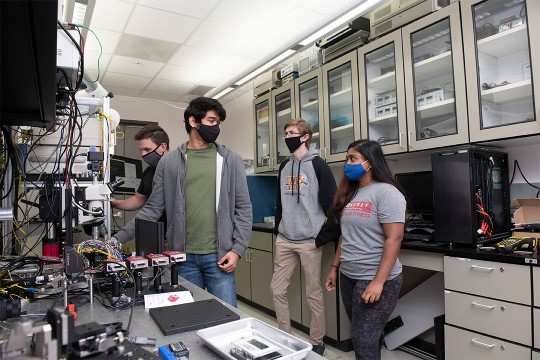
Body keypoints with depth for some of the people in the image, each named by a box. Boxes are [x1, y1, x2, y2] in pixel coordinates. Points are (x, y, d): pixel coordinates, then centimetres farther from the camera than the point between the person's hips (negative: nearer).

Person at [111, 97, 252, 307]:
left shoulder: (230, 160, 1)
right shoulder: (169, 163, 3)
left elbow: (243, 208, 0)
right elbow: (152, 209, 5)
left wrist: (237, 249, -8)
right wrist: (119, 238, -2)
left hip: (219, 256, -1)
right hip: (183, 257, 1)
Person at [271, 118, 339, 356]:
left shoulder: (317, 165, -8)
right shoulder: (284, 167, 12)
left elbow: (332, 203, -11)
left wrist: (325, 236, -13)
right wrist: (278, 228, 13)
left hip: (309, 242, -6)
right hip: (284, 241, 7)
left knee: (313, 293, 6)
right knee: (277, 289, 11)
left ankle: (317, 343, 24)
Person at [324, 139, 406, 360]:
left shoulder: (386, 192, -13)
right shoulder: (350, 193, 10)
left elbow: (394, 239, -18)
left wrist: (378, 281, -22)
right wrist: (335, 267, 13)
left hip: (374, 279, -7)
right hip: (348, 277, 7)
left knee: (364, 341, -2)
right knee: (367, 337, 18)